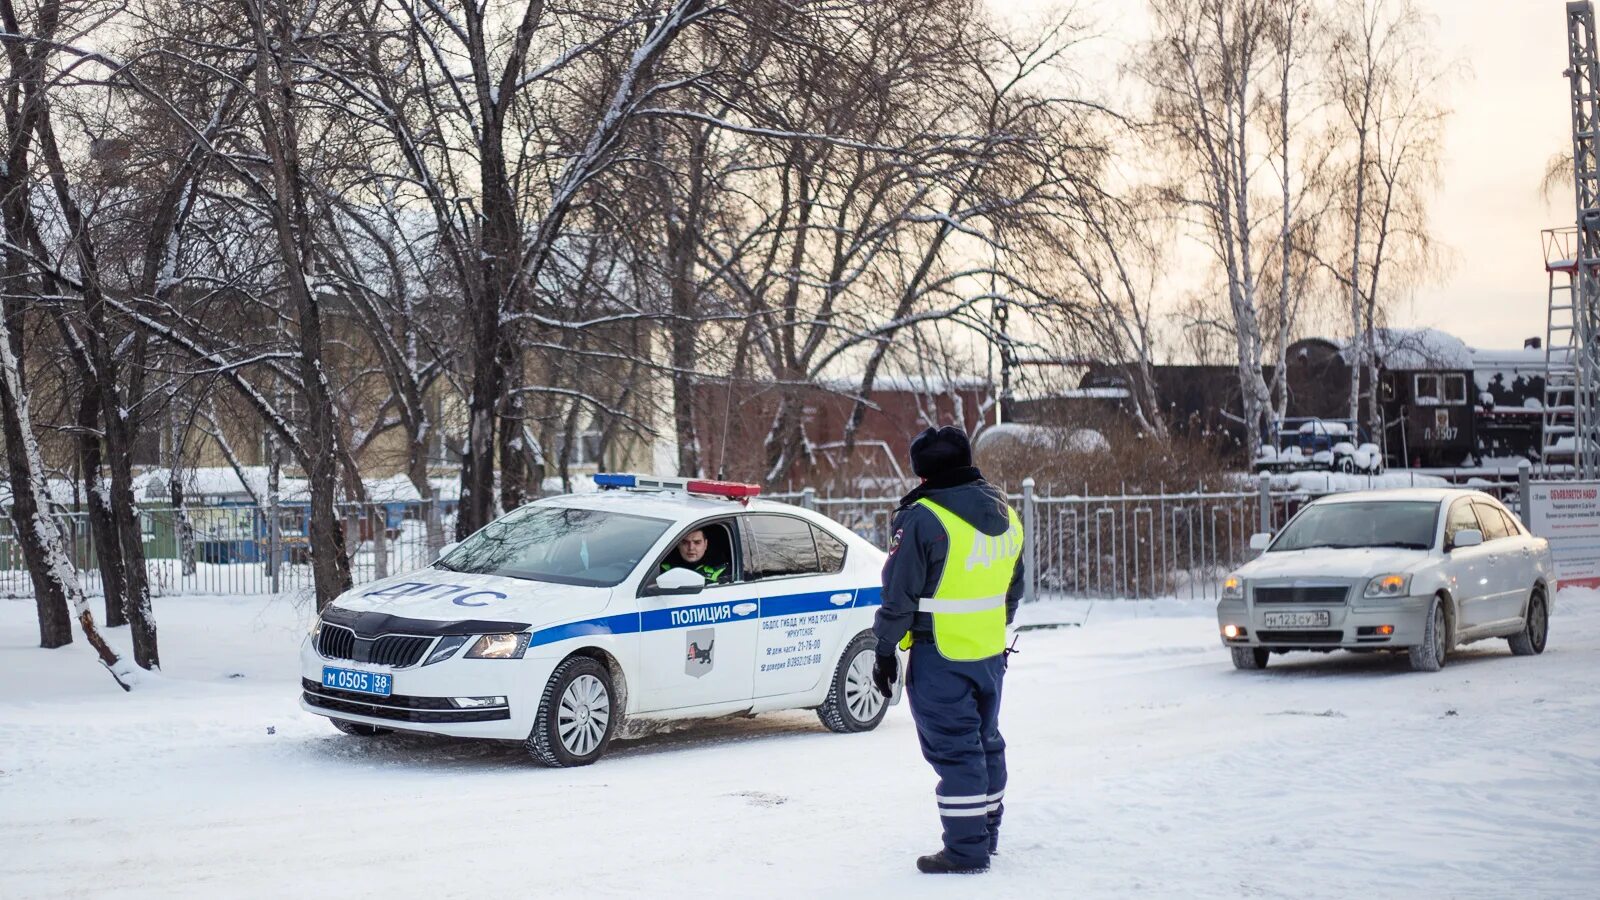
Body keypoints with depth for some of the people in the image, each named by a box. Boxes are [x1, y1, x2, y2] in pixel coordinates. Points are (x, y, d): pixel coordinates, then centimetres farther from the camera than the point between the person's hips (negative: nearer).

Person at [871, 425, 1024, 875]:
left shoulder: (924, 517, -17)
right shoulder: (1004, 514, 7)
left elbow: (899, 594, -15)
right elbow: (1013, 589, 17)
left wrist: (886, 651, -6)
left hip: (940, 655, -8)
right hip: (990, 651, 8)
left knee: (953, 748, -2)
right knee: (985, 740, 19)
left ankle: (966, 850, 1)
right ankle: (987, 833, 31)